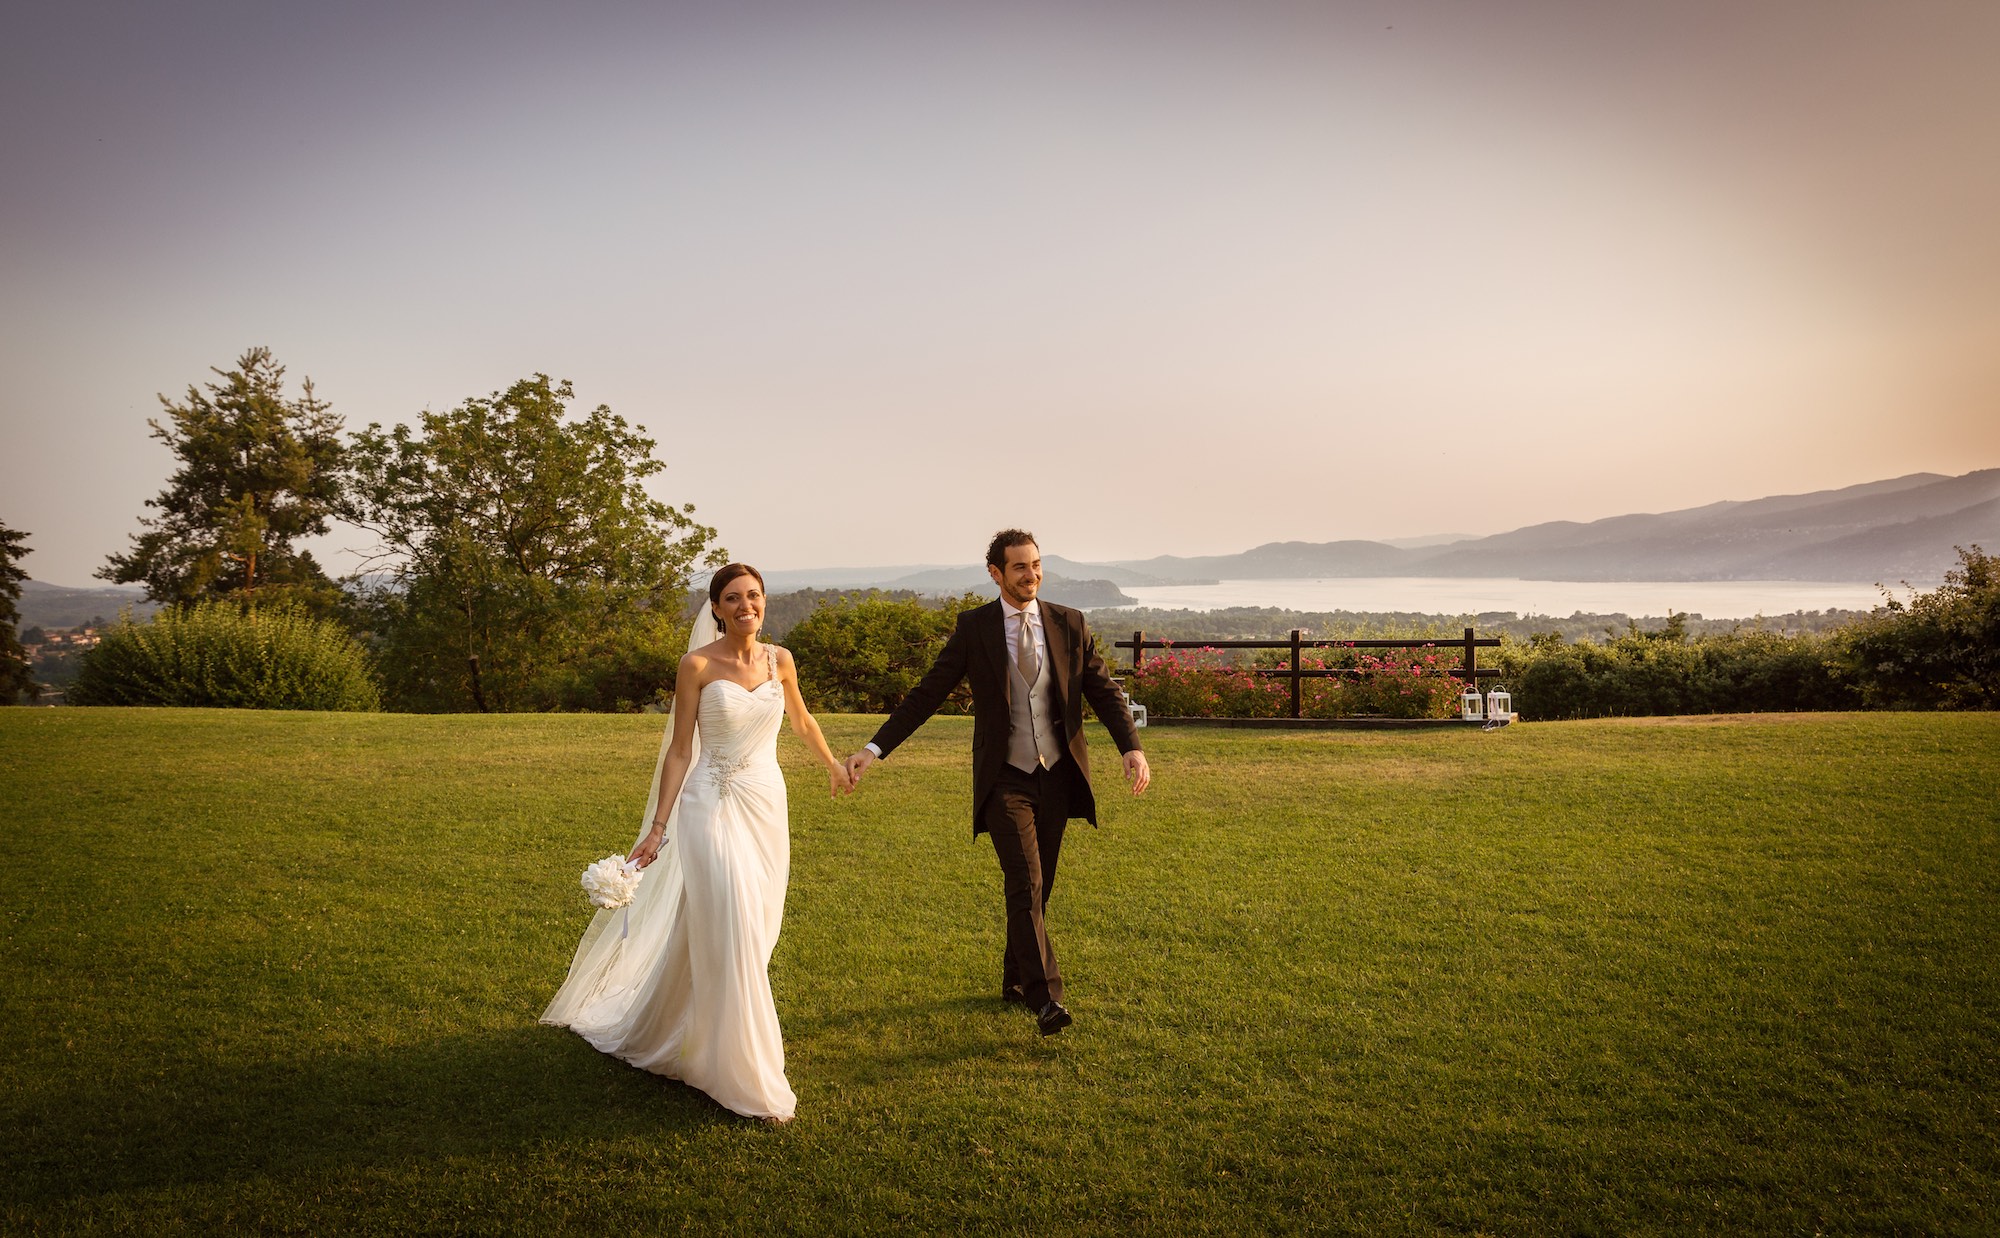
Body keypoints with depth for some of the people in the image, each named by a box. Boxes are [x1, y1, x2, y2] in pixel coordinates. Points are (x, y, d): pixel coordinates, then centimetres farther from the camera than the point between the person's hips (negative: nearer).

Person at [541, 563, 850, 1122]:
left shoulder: (780, 660, 5)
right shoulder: (697, 665, -8)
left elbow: (802, 721, 23)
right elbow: (680, 751, -6)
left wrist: (834, 766, 35)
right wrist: (658, 827, -9)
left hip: (767, 803, 5)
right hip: (713, 804, -5)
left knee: (756, 930, 12)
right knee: (731, 931, -10)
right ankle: (746, 1078, 0)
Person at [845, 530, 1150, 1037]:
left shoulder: (1069, 624, 1)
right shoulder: (973, 628, -4)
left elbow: (1105, 692, 0)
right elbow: (926, 694, -3)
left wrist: (1132, 747, -16)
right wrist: (874, 749, -9)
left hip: (1057, 776, 3)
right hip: (1004, 779, -3)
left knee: (1037, 887, 13)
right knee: (1026, 886, -13)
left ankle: (1015, 980, 31)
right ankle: (1045, 997, -11)